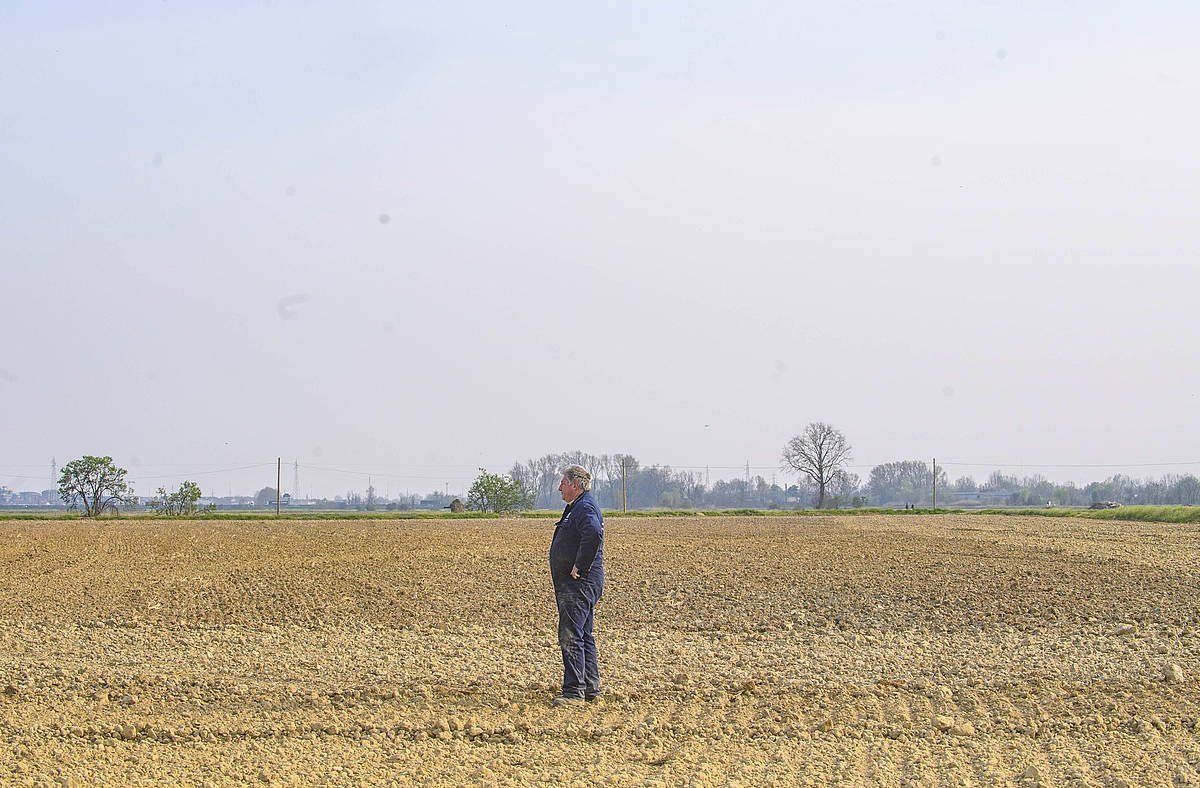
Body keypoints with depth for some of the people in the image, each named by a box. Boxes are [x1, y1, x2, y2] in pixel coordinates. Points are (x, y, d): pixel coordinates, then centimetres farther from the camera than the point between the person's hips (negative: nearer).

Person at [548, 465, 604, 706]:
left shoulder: (585, 508, -15)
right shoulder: (576, 508, 19)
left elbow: (594, 535, -33)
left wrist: (580, 568, -26)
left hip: (579, 584, -11)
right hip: (573, 585, 11)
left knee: (571, 636, -12)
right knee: (583, 636, 14)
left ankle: (574, 691, -13)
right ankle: (591, 688, 20)